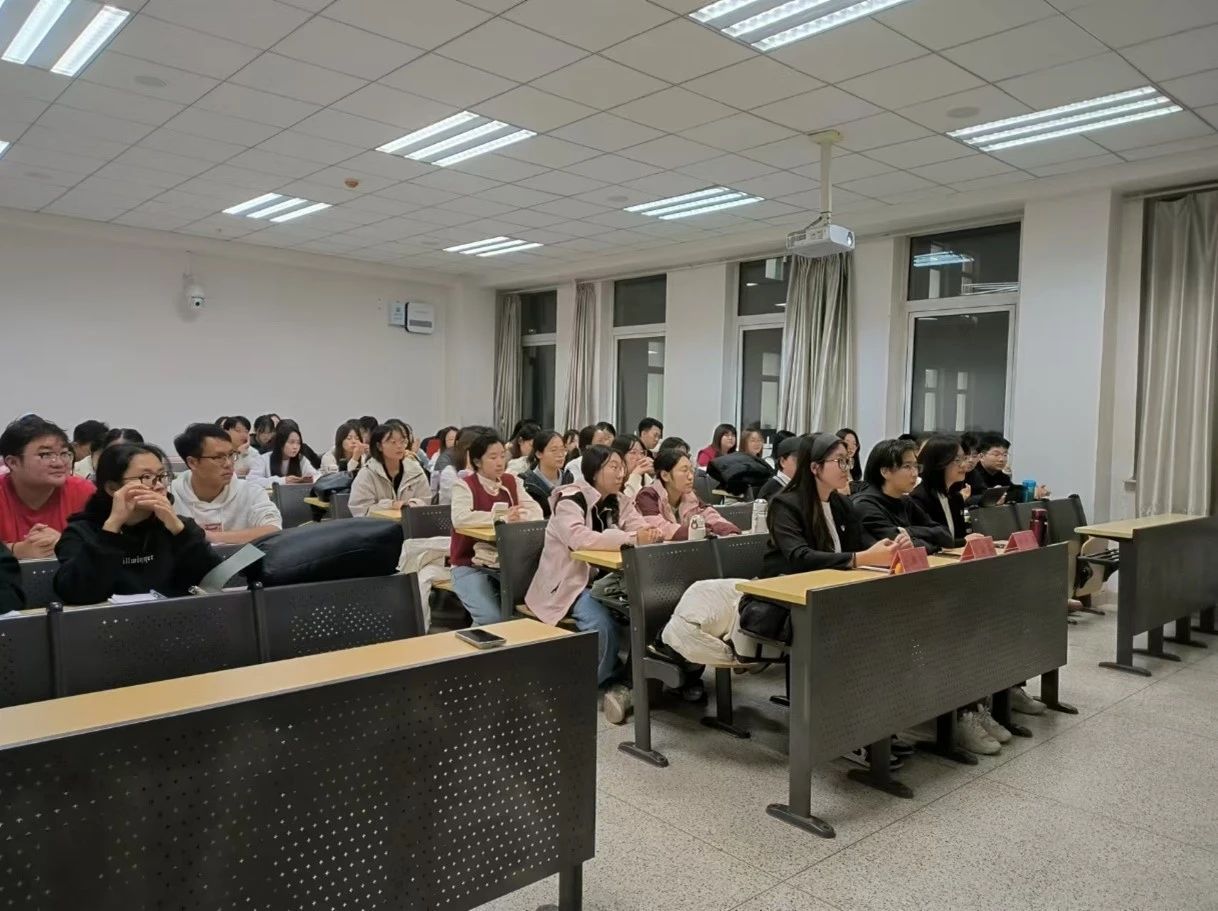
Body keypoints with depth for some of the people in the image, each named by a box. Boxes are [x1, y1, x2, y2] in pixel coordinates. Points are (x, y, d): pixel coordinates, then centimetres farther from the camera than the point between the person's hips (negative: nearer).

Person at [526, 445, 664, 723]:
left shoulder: (620, 502, 8)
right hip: (567, 583, -6)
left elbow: (642, 529, -2)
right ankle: (610, 684, -6)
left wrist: (651, 535, -28)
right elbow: (579, 538, -32)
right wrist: (631, 539, -34)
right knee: (602, 623, -31)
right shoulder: (571, 499, -15)